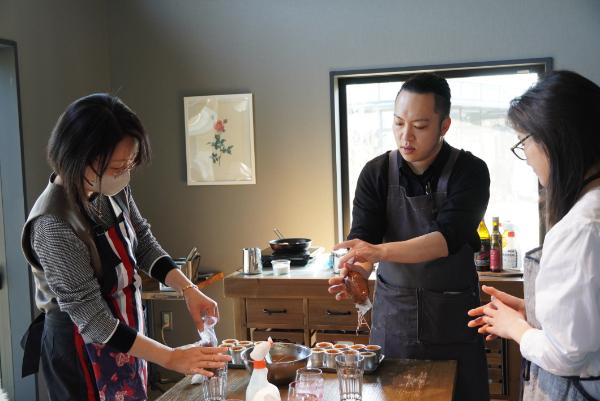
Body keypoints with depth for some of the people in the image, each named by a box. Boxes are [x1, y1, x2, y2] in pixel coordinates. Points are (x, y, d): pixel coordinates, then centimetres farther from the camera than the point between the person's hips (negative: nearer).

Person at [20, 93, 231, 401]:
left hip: (126, 335, 7)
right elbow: (92, 320, -26)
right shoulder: (54, 225, -30)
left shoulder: (113, 189, -9)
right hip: (82, 351, -7)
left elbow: (143, 243, 6)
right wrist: (170, 358, -24)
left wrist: (188, 289, -9)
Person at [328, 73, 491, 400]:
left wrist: (381, 251, -38)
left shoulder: (469, 172, -11)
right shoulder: (376, 173, -3)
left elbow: (449, 237, -24)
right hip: (392, 311, 2)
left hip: (454, 313, -2)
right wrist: (356, 271, -33)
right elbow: (362, 238, -10)